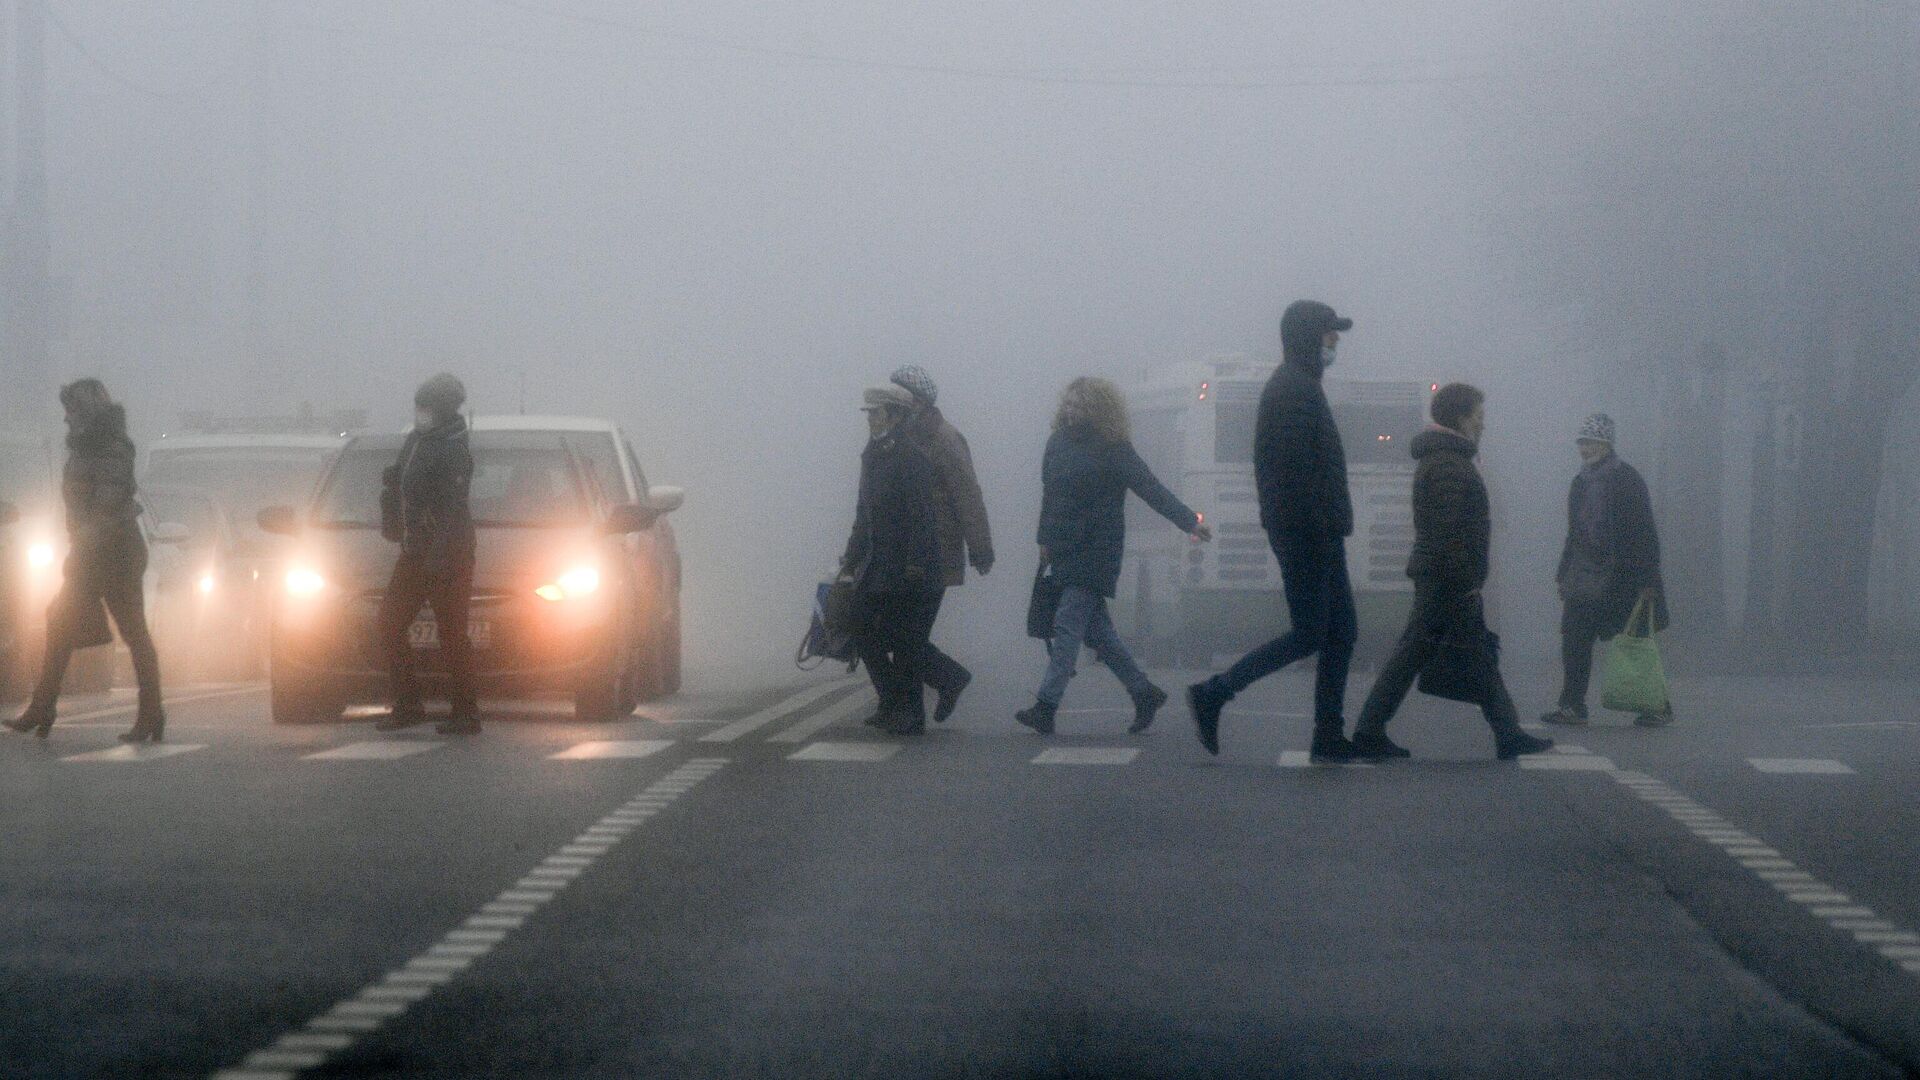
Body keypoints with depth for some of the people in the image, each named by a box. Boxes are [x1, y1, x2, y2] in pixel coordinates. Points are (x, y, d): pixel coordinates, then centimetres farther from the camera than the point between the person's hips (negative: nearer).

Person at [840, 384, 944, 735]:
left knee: (904, 640, -2)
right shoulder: (873, 454, 14)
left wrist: (915, 564, -22)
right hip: (876, 566, 9)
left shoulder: (911, 455, -13)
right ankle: (892, 704, 20)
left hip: (905, 566, -9)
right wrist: (852, 558, 19)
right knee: (864, 631, 8)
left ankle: (908, 713, 7)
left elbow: (920, 514, -18)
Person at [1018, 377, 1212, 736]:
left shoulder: (1113, 450, -10)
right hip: (1065, 554, 7)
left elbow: (1150, 488, -15)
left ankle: (1046, 706, -12)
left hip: (1094, 554, -7)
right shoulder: (1059, 443, 8)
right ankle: (1144, 691, 22)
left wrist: (1190, 521, -23)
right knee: (1095, 628, 10)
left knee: (1068, 624, -11)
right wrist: (1046, 539, 19)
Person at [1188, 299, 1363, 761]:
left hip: (1316, 537, 11)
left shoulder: (1299, 386, 19)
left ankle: (1330, 737, 11)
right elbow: (1298, 471, -22)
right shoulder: (1293, 388, -14)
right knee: (1309, 635, -6)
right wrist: (1322, 530, -24)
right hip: (1307, 534, -11)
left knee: (1342, 633, 10)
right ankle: (1212, 694, -2)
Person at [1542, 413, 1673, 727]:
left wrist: (1646, 580, -17)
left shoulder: (1627, 479, -9)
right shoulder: (1582, 482, 13)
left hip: (1622, 580, -7)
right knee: (1574, 641, -1)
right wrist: (1564, 575, 17)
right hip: (1585, 580, 7)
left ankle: (1658, 707, 10)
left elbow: (1644, 533, -12)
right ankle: (1572, 705, 3)